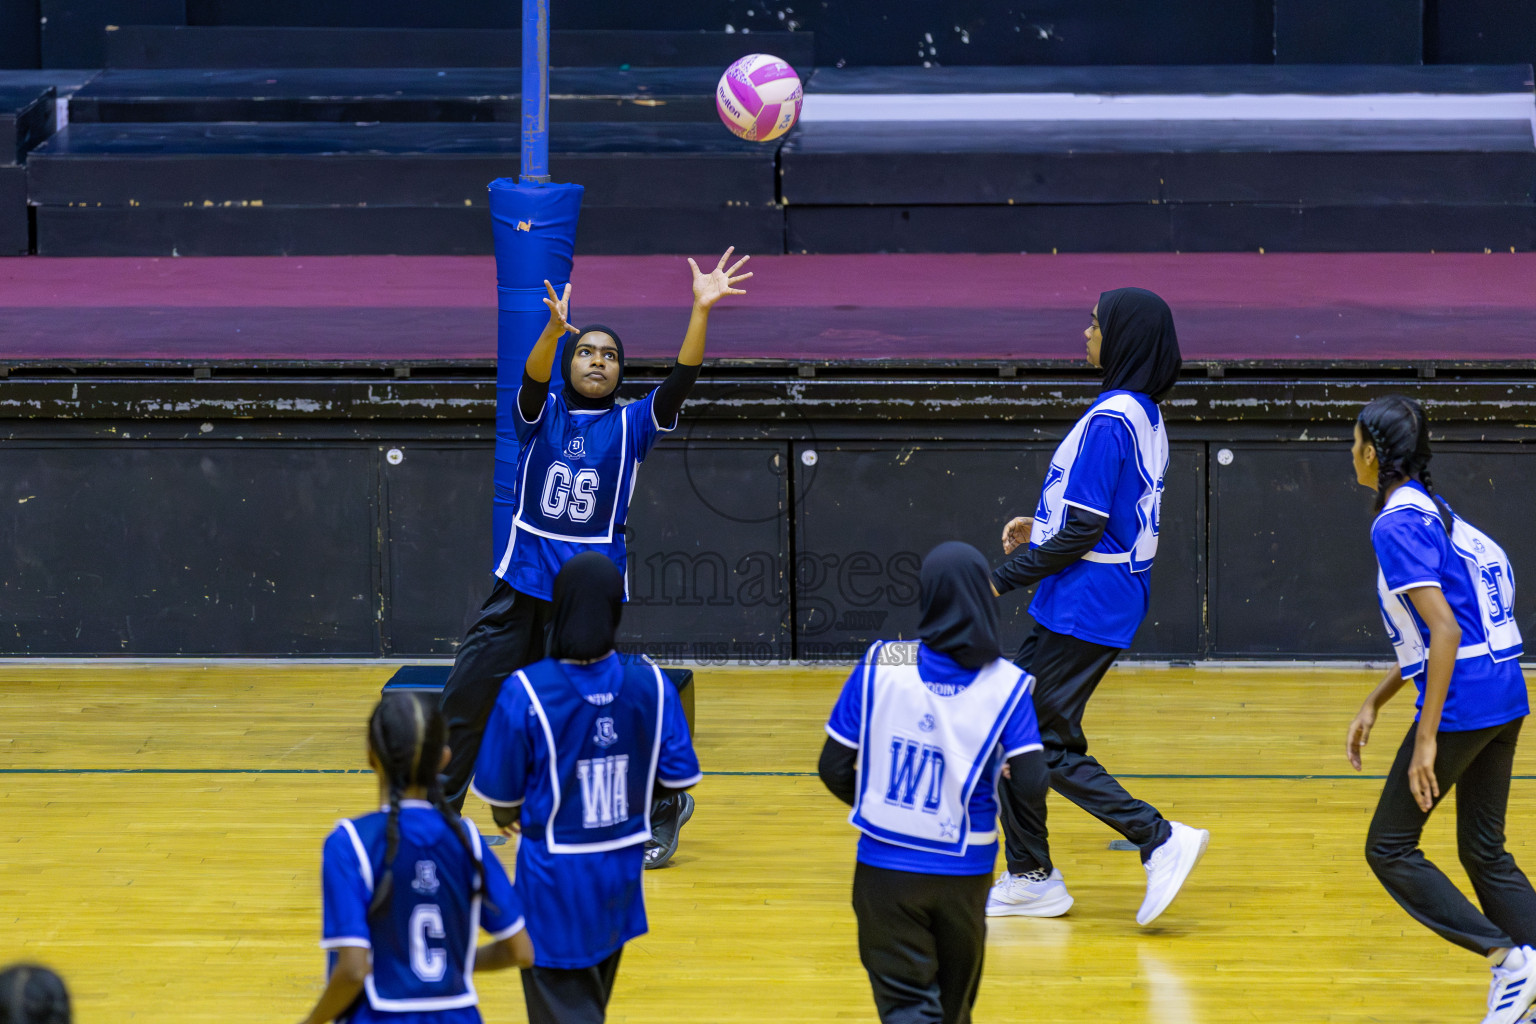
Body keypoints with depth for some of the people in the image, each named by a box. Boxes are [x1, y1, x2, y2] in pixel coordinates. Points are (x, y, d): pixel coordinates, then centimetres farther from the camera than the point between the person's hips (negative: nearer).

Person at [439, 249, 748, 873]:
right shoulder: (543, 414, 4)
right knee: (462, 702, 2)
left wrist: (701, 311, -27)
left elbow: (681, 379, -12)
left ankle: (665, 805, 19)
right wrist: (554, 330, -40)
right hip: (522, 586, 2)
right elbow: (533, 378, -19)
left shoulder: (632, 425, 2)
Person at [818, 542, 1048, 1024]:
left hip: (886, 864, -1)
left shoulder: (879, 666, -9)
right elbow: (1031, 786, -16)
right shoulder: (1005, 685, -10)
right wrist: (995, 788, 8)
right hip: (964, 871, 1)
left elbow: (834, 769, -6)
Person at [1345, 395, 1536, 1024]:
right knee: (1484, 851, 14)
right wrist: (1373, 705, 25)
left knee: (1390, 849, 1)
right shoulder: (1431, 511, 16)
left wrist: (1427, 739, -22)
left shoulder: (1397, 525, -13)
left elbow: (1445, 632, -21)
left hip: (1461, 704, -9)